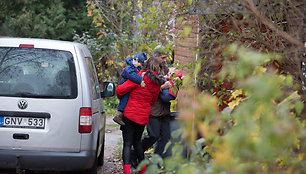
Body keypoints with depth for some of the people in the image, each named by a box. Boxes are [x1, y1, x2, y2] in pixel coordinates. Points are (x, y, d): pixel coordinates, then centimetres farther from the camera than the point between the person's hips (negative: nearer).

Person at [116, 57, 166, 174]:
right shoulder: (157, 83, 4)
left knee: (127, 143, -5)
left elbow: (120, 90, -13)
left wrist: (120, 96, 8)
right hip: (144, 116, 5)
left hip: (130, 115, -5)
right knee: (137, 141, 22)